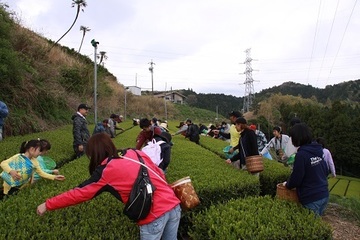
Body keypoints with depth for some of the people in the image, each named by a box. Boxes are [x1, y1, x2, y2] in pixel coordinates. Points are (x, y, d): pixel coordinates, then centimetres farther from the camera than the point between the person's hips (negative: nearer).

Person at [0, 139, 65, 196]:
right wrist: (11, 171, -37)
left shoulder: (34, 162, -3)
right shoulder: (18, 157, -17)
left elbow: (41, 173, 2)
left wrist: (54, 177, -5)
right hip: (10, 187, -4)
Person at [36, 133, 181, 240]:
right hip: (173, 204, 6)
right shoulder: (136, 153, 10)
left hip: (154, 216, -6)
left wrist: (47, 205, 14)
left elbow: (79, 193, 3)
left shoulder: (106, 171, -4)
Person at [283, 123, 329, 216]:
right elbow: (326, 171, 12)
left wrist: (287, 184, 2)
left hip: (312, 199, -7)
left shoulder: (301, 155, -20)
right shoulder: (317, 151, 3)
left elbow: (295, 180, -17)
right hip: (324, 195, 7)